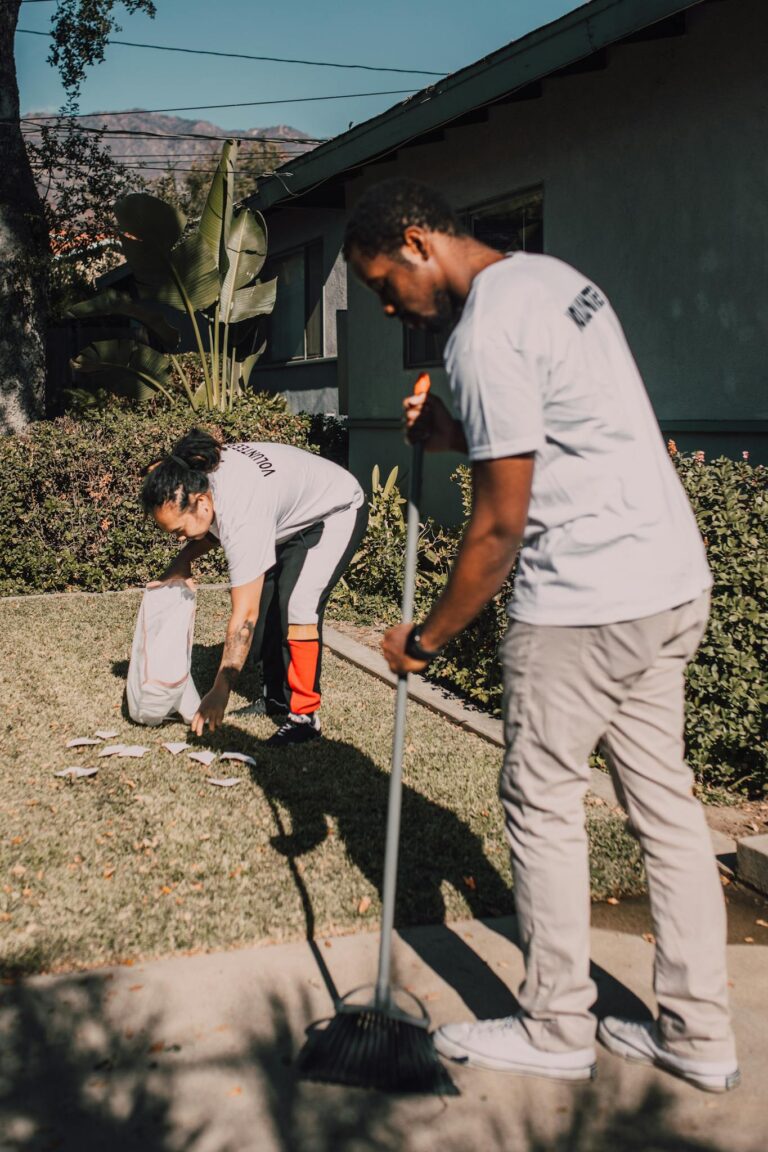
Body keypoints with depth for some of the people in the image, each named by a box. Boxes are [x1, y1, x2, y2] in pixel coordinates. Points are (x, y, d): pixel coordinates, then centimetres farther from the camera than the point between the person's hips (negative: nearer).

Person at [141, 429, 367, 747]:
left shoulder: (243, 519, -40)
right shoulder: (194, 478, -17)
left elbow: (244, 617, -36)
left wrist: (220, 692, -32)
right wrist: (183, 560, -11)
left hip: (337, 512, -9)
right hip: (293, 515, 9)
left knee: (297, 604, -22)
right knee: (264, 600, 3)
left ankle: (304, 716, -14)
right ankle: (276, 699, 14)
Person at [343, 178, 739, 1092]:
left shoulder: (483, 336, -17)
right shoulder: (555, 276, 14)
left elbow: (501, 525, -16)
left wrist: (425, 639, -5)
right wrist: (461, 435, 11)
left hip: (583, 600, -10)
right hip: (673, 580, 10)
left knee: (543, 807, 5)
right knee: (665, 803, 13)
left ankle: (556, 1032, 18)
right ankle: (698, 1035, 23)